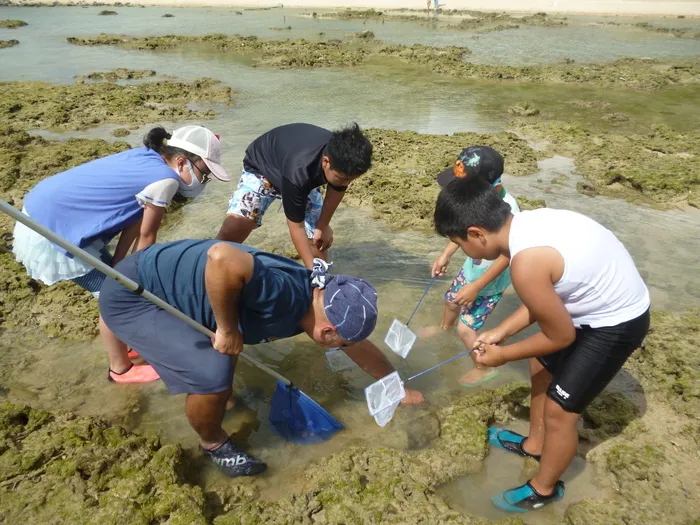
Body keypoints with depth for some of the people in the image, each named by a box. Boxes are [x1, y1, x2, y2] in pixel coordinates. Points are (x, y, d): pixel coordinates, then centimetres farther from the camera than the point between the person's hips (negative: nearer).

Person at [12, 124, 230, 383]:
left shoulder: (148, 159, 4)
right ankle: (121, 369, 21)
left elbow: (134, 219, 4)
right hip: (50, 229, -9)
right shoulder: (164, 177, -23)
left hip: (46, 213, 9)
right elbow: (145, 236, -13)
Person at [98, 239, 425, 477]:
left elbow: (361, 349, 12)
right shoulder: (285, 296, -31)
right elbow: (223, 257, -48)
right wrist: (227, 328, -33)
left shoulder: (315, 300, -2)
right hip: (131, 294, -8)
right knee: (214, 371, -18)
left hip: (166, 283, 9)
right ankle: (213, 444, 13)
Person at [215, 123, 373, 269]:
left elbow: (336, 189, -6)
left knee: (320, 237, -4)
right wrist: (312, 270, -33)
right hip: (261, 169, -5)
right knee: (234, 225, -25)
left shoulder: (341, 158, -29)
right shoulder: (298, 173, -45)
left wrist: (324, 225, -2)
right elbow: (296, 225, -34)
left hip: (306, 177, 5)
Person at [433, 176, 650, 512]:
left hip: (617, 323, -9)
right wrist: (501, 332, 4)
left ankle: (544, 489, 30)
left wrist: (503, 355, -6)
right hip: (598, 301, 9)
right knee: (541, 365, 23)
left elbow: (561, 336, -19)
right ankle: (535, 443, 46)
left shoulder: (527, 262, -34)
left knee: (559, 409, 4)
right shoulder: (527, 223, -6)